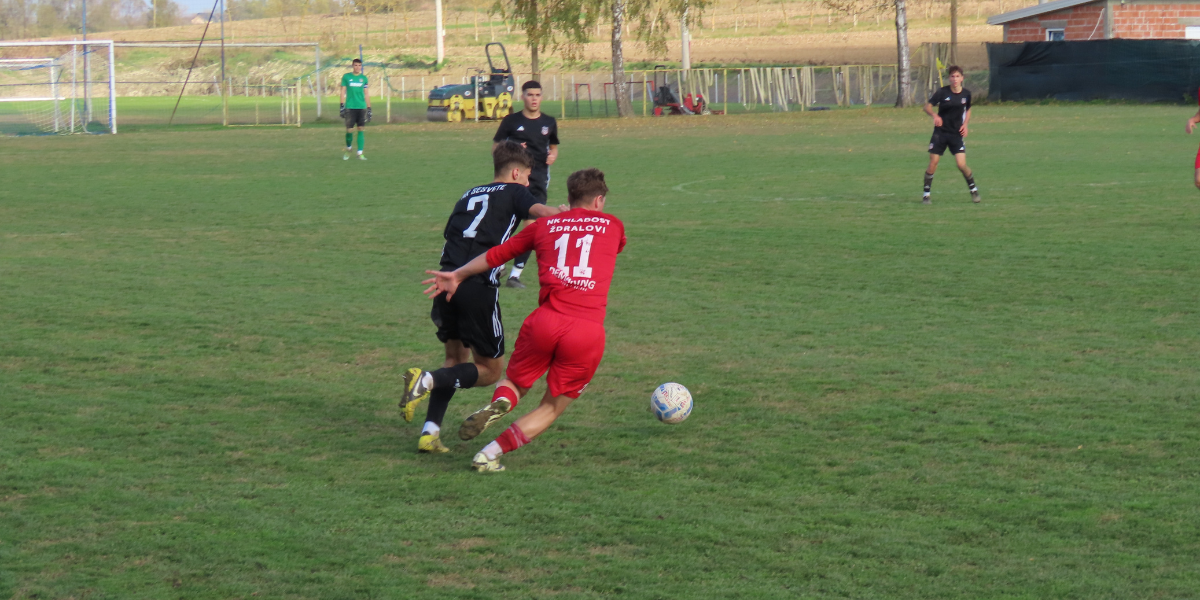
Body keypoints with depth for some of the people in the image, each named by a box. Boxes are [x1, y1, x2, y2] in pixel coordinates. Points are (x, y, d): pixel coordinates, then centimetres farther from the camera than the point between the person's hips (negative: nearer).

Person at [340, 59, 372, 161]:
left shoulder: (364, 78, 10)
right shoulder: (346, 77, 4)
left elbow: (366, 94, 13)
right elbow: (343, 92, 4)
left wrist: (369, 109, 10)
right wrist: (342, 106, -4)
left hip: (362, 107, 2)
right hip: (350, 107, -2)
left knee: (361, 129, -2)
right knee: (349, 130, -3)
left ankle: (360, 153, 0)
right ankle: (348, 149, 22)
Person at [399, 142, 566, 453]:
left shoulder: (469, 195, 26)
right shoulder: (515, 193, 9)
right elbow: (543, 212, -9)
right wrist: (564, 211, 2)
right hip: (479, 287, -6)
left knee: (457, 357, 23)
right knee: (490, 370, 8)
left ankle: (430, 432, 9)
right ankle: (428, 379, -17)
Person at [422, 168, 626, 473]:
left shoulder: (544, 225, 17)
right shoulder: (613, 225, 17)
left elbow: (497, 254, 22)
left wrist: (457, 275, 34)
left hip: (545, 322, 1)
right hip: (588, 332, -1)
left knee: (515, 382, 23)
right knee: (552, 408, 13)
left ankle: (499, 402, -13)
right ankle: (491, 453, -5)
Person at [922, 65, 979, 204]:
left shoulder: (966, 94, 0)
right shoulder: (942, 92, -9)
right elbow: (927, 106, -6)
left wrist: (965, 124, 1)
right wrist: (934, 115, -27)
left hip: (957, 134, 1)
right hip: (940, 132, -1)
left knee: (961, 164, -10)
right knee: (933, 163, -6)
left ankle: (973, 190, 12)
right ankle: (926, 194, 8)